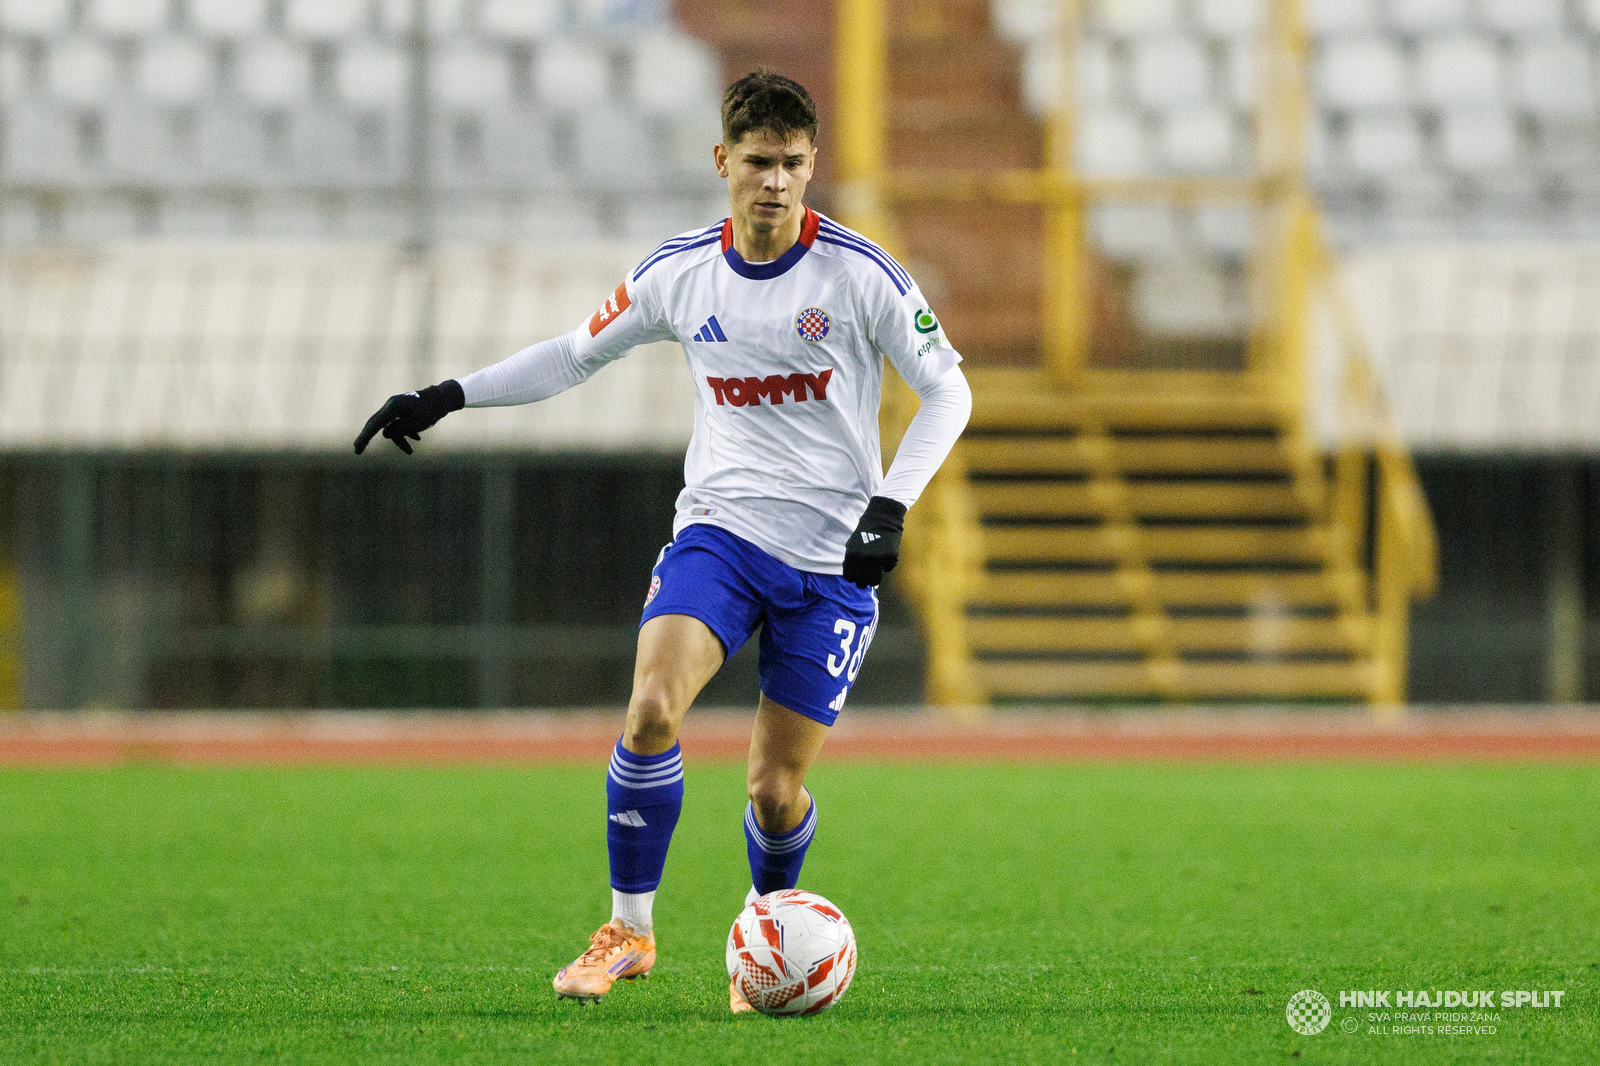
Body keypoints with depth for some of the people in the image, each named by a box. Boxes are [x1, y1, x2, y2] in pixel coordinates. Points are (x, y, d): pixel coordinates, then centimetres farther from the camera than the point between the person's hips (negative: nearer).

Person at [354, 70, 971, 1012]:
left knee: (776, 791, -3)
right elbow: (576, 354, 16)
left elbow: (948, 391, -1)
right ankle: (630, 931, -9)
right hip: (719, 531, 2)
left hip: (833, 561, -2)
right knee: (651, 711, -24)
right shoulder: (681, 273, 1)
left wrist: (891, 504, -14)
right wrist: (447, 397, 8)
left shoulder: (861, 273, -8)